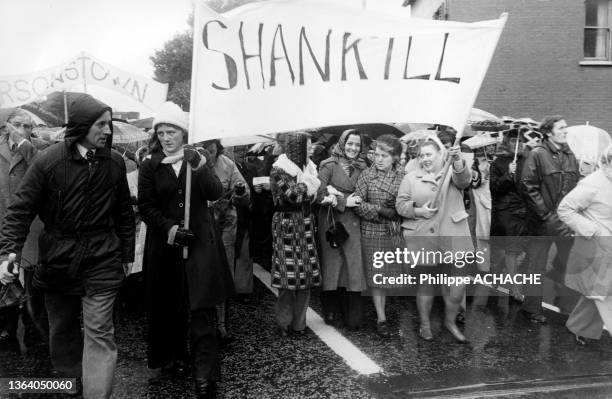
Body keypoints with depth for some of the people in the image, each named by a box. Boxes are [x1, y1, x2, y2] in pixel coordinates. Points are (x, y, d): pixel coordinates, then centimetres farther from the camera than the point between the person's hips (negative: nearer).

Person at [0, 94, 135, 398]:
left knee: (99, 335, -4)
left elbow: (124, 213, 7)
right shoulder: (49, 161, -9)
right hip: (58, 259, 0)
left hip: (102, 260, 0)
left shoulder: (115, 162, -1)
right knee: (62, 331, 16)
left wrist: (126, 255, 10)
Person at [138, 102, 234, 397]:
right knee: (169, 306, 9)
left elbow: (215, 194, -8)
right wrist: (169, 228, -16)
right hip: (165, 243, 1)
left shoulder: (200, 159, 5)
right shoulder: (150, 166, 3)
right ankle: (175, 357, 29)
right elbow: (146, 206, -1)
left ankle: (205, 373, -4)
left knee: (201, 307, -6)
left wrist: (200, 168, -24)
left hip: (199, 242, -1)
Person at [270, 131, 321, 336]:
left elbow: (313, 195, 12)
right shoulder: (279, 170, -7)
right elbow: (292, 195, -17)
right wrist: (308, 182, -8)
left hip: (306, 226, 6)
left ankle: (299, 322, 14)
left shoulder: (308, 168, 12)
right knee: (288, 274, -4)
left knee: (306, 274, 4)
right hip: (286, 225, -6)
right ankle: (283, 323, 9)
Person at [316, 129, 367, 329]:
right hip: (331, 221, -3)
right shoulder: (329, 166, -1)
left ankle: (353, 317, 6)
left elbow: (362, 196, 13)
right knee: (331, 264, 2)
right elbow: (319, 195, -9)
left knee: (354, 265, -2)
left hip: (353, 222, 3)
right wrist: (344, 202, -14)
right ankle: (331, 311, 15)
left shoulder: (361, 168, 10)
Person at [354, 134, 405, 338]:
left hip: (395, 232, 2)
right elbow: (357, 204, -9)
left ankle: (381, 309, 27)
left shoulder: (402, 176, 2)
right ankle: (381, 319, 11)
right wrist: (381, 211, -15)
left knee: (388, 273, 9)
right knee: (376, 275, 2)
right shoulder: (367, 175, -4)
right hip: (372, 231, -2)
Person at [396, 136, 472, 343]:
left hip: (452, 239, 0)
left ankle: (450, 321, 28)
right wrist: (418, 211, -14)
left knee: (457, 285, 1)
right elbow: (400, 204, 4)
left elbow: (464, 179, -17)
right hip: (423, 240, 0)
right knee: (426, 282, 10)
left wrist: (458, 161, -37)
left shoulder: (452, 172, 5)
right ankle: (425, 324, 29)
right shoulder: (411, 178, 6)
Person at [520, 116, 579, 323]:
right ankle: (532, 307, 17)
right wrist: (548, 216, -14)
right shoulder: (537, 154, -9)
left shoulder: (570, 155, 9)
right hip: (543, 222, -5)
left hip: (566, 222, 5)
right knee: (537, 265, 5)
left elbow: (576, 187, 14)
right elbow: (529, 188, -13)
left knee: (566, 262, 12)